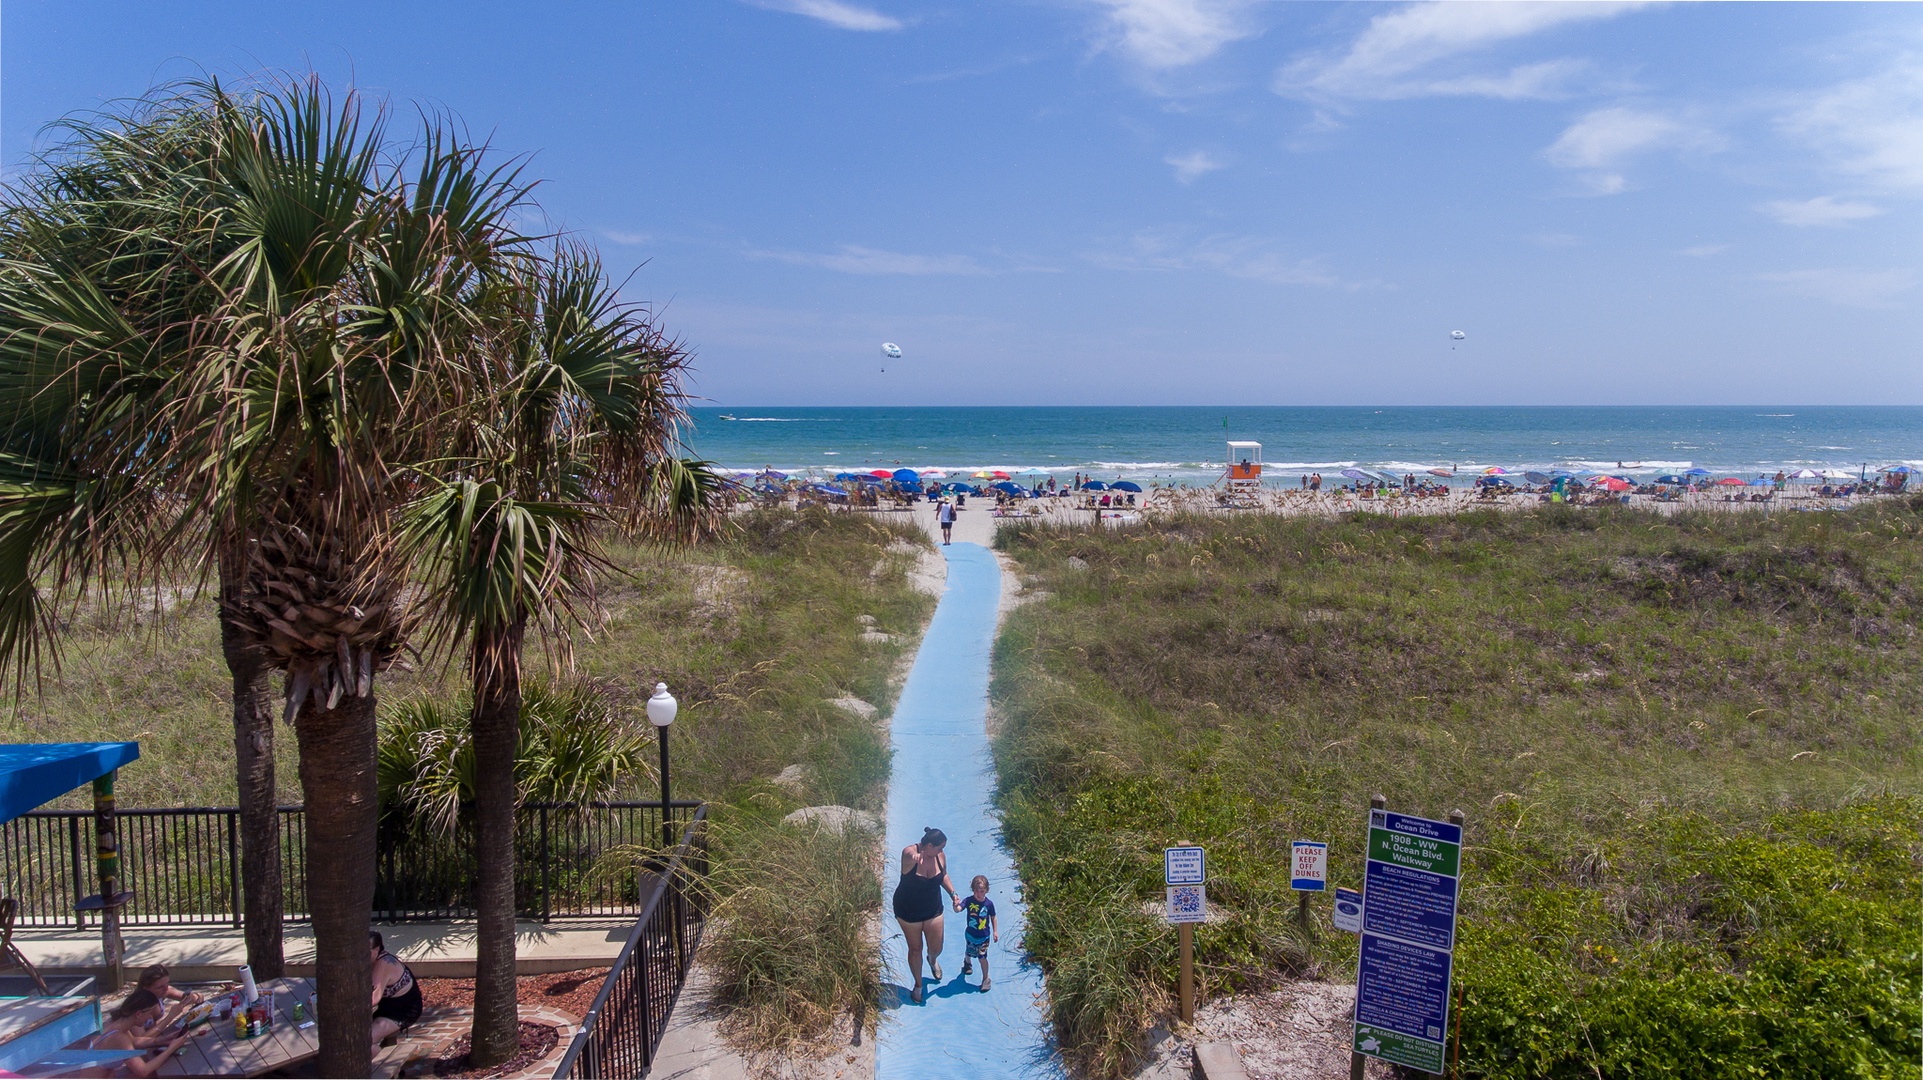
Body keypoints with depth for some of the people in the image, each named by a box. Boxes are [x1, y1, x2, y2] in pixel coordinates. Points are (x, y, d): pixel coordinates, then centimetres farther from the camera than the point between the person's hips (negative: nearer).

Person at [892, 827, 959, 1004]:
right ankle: (918, 985, 39)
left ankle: (933, 960, 53)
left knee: (936, 948, 13)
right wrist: (914, 857, -79)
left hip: (933, 910, 4)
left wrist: (952, 893, -6)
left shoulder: (940, 856, -12)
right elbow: (909, 855, -56)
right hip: (908, 911, -4)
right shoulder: (909, 853, -29)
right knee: (915, 949, 13)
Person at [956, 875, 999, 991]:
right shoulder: (969, 901, -20)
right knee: (969, 952, 25)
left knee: (982, 957, 1)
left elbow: (993, 917, -3)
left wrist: (995, 931, -1)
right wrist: (955, 905, -56)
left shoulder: (989, 903, -17)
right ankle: (967, 962, 59)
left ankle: (985, 979, 19)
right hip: (970, 934, 2)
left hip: (983, 936, -2)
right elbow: (958, 909, -33)